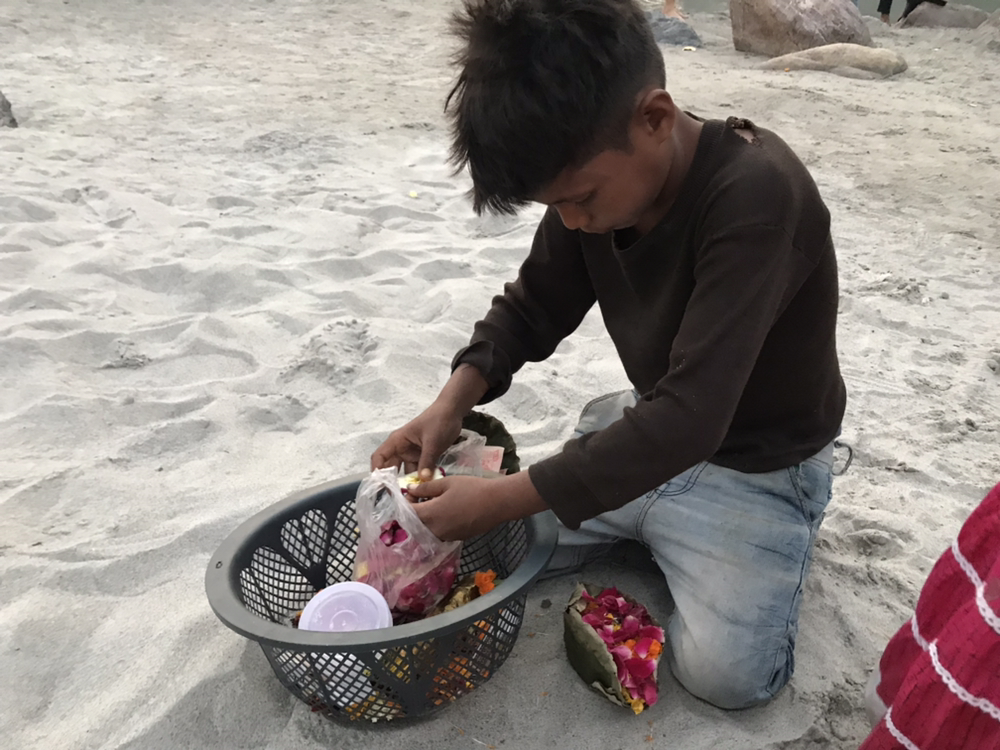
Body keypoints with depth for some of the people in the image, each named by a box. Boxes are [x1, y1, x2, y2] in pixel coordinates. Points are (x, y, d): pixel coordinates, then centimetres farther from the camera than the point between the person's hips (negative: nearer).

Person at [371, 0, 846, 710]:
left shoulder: (757, 194, -33)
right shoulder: (596, 174, -12)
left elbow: (690, 416, -36)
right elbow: (532, 307, 2)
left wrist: (505, 498, -34)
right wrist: (451, 404, -15)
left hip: (757, 463, -5)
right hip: (645, 424, 6)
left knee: (726, 671, -18)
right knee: (488, 544, 3)